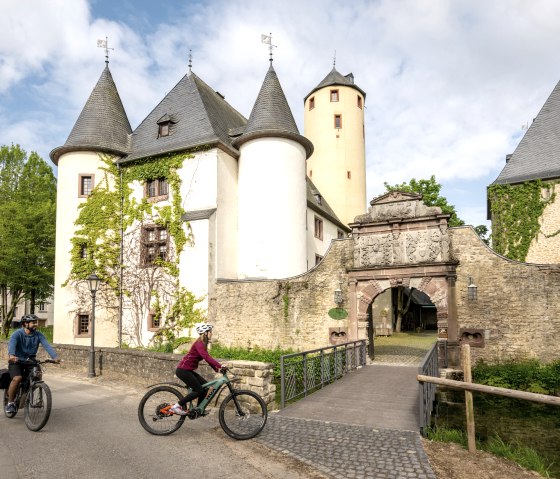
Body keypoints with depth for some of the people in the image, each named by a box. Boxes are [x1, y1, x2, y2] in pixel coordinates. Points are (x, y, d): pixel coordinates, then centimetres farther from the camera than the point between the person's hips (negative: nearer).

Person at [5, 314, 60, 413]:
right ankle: (10, 402, -6)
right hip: (16, 361, -4)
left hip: (30, 360, 4)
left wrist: (55, 357, -35)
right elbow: (11, 344, -34)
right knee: (17, 378, -26)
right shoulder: (17, 334, -15)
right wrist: (11, 355, -56)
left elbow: (47, 345, -19)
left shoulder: (38, 335, -6)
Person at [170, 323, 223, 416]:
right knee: (199, 390, -10)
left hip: (188, 370, 10)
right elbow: (206, 357, -33)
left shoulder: (202, 344, 12)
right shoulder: (199, 344, -19)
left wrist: (216, 368, 4)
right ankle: (176, 406, -5)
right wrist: (220, 366, -36)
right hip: (183, 370, -10)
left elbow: (207, 358, 14)